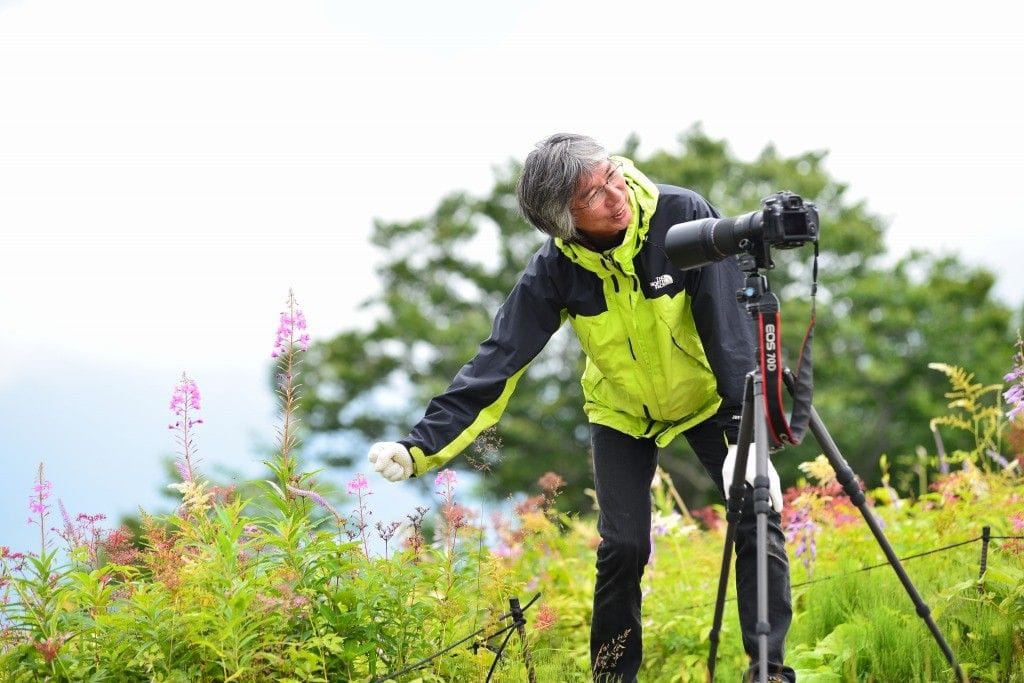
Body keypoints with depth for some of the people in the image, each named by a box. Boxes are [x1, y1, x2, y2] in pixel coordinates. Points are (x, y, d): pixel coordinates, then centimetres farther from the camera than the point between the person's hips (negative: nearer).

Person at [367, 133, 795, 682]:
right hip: (622, 409, 1)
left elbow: (732, 327, -30)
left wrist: (746, 436, -36)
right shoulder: (554, 271, -26)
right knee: (623, 546, -8)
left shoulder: (683, 216, -31)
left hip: (705, 395, -1)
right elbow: (497, 362, -28)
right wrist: (421, 446, -38)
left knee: (758, 520, -12)